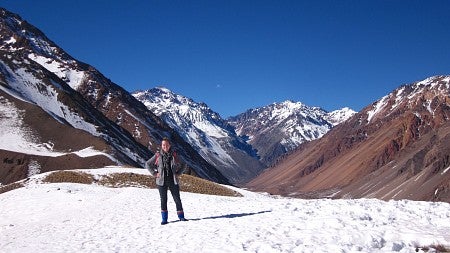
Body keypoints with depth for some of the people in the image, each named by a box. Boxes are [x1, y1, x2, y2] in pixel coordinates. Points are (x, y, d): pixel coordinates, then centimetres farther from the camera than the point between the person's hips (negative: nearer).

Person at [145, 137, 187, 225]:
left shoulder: (173, 155, 3)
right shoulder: (158, 155, -2)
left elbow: (179, 167, 17)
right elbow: (148, 164, 6)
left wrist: (177, 173, 1)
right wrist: (154, 173, -1)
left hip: (173, 181, 1)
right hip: (162, 181, -1)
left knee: (177, 199, 4)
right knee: (163, 200, 5)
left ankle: (181, 216, 17)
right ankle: (164, 218, 13)